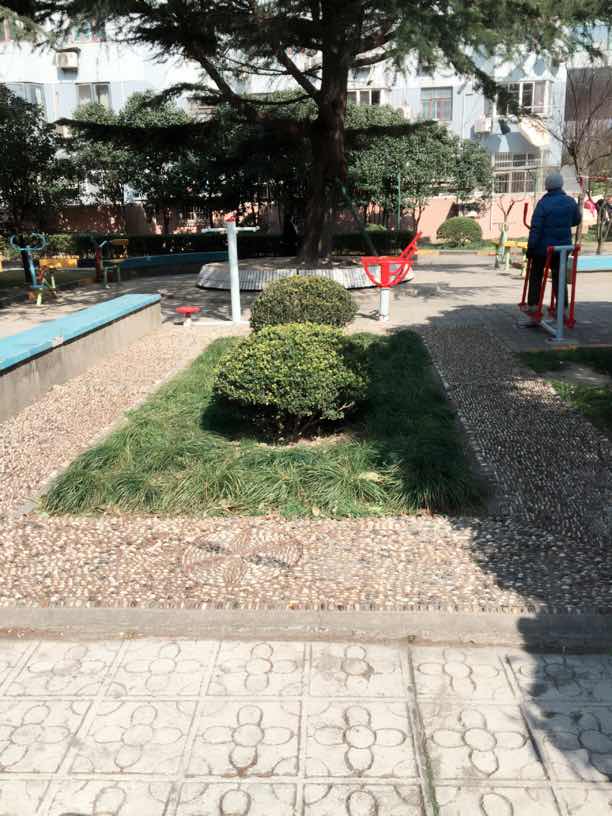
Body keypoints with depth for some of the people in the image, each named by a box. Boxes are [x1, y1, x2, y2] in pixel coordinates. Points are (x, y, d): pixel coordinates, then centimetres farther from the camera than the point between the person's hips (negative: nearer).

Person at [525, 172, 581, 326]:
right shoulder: (570, 202, 1)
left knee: (535, 278, 6)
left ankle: (533, 309, 2)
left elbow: (535, 228, -16)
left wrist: (530, 247, -11)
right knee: (559, 278, 11)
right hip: (563, 246, 4)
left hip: (543, 247, -4)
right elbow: (576, 220, 16)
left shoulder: (543, 203, -12)